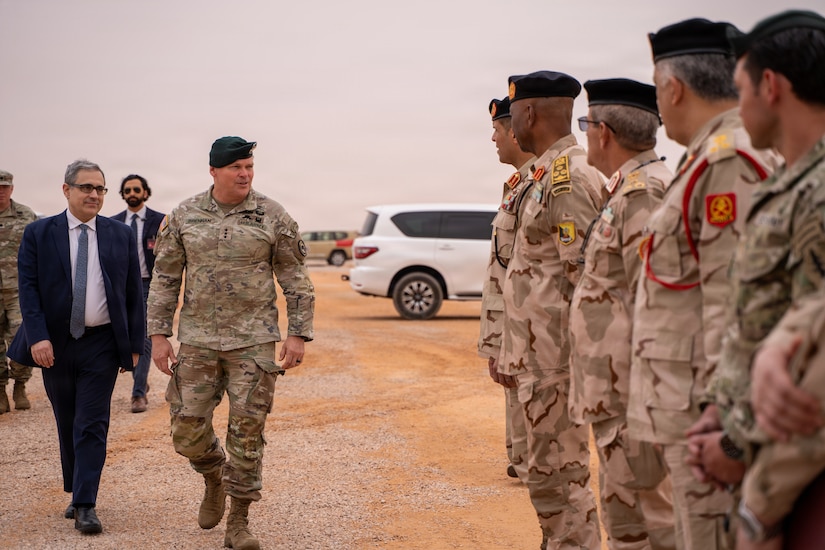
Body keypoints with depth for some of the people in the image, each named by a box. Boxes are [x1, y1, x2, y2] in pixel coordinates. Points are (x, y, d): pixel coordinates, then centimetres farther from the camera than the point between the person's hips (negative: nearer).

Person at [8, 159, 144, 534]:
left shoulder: (121, 235, 3)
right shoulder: (38, 234, 1)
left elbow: (133, 293, 5)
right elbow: (28, 288, -4)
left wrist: (135, 344, 1)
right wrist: (37, 337, -16)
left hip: (101, 345, -1)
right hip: (55, 344, 1)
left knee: (92, 426, -5)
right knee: (67, 425, 13)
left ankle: (86, 506, -2)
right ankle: (74, 493, 29)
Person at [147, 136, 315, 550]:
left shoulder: (272, 217, -2)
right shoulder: (184, 216, 2)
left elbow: (295, 279, 1)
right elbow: (164, 278, 6)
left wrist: (298, 335, -5)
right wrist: (159, 335, 1)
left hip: (253, 341, -2)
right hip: (197, 341, 2)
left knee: (246, 431, -1)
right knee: (188, 430, 3)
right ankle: (214, 480, 35)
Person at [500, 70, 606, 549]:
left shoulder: (567, 176, -17)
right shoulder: (551, 173, 15)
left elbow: (586, 276, -21)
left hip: (554, 358, -10)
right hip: (540, 353, 10)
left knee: (556, 475, -4)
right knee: (558, 472, 18)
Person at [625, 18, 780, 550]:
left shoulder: (730, 162, -17)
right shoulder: (708, 160, 16)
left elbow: (735, 303, -22)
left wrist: (715, 417, -21)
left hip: (710, 412, -10)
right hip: (697, 409, 10)